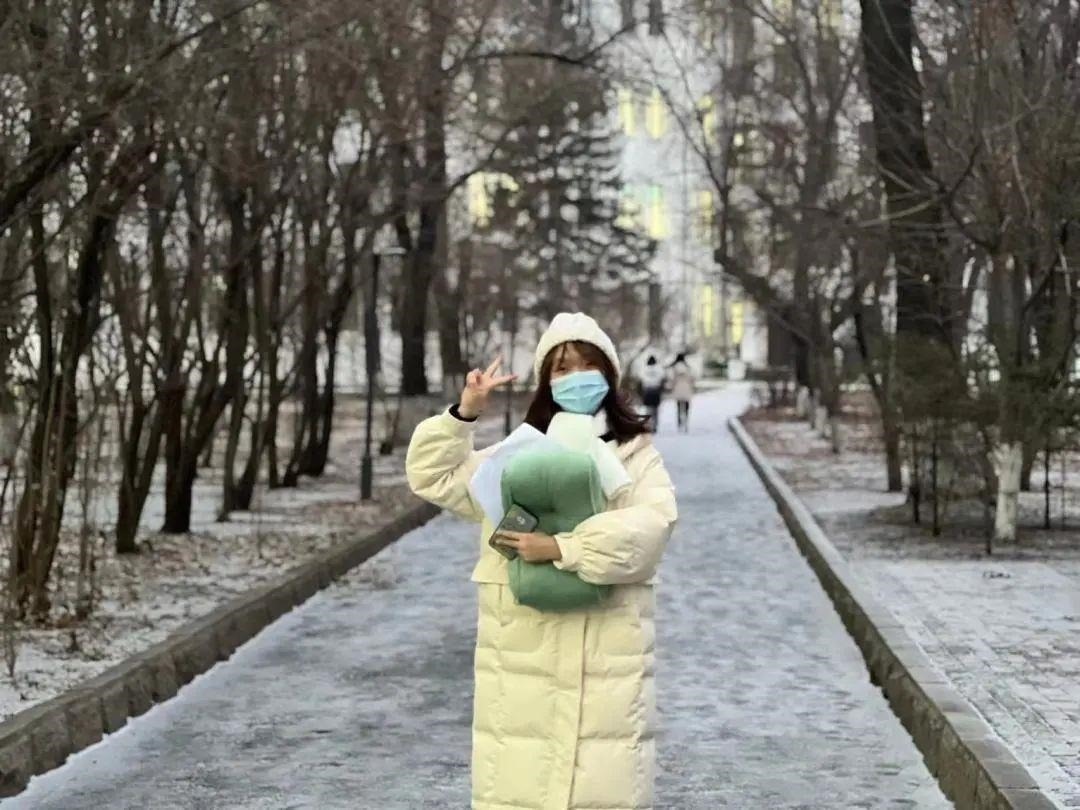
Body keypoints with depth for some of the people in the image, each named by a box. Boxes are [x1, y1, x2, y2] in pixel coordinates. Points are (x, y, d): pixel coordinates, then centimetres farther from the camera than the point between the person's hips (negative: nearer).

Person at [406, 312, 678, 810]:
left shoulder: (636, 454, 5)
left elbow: (652, 523, -12)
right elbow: (431, 476, 12)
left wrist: (562, 548, -21)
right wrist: (464, 414, -2)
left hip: (608, 651, -2)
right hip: (524, 652, 2)